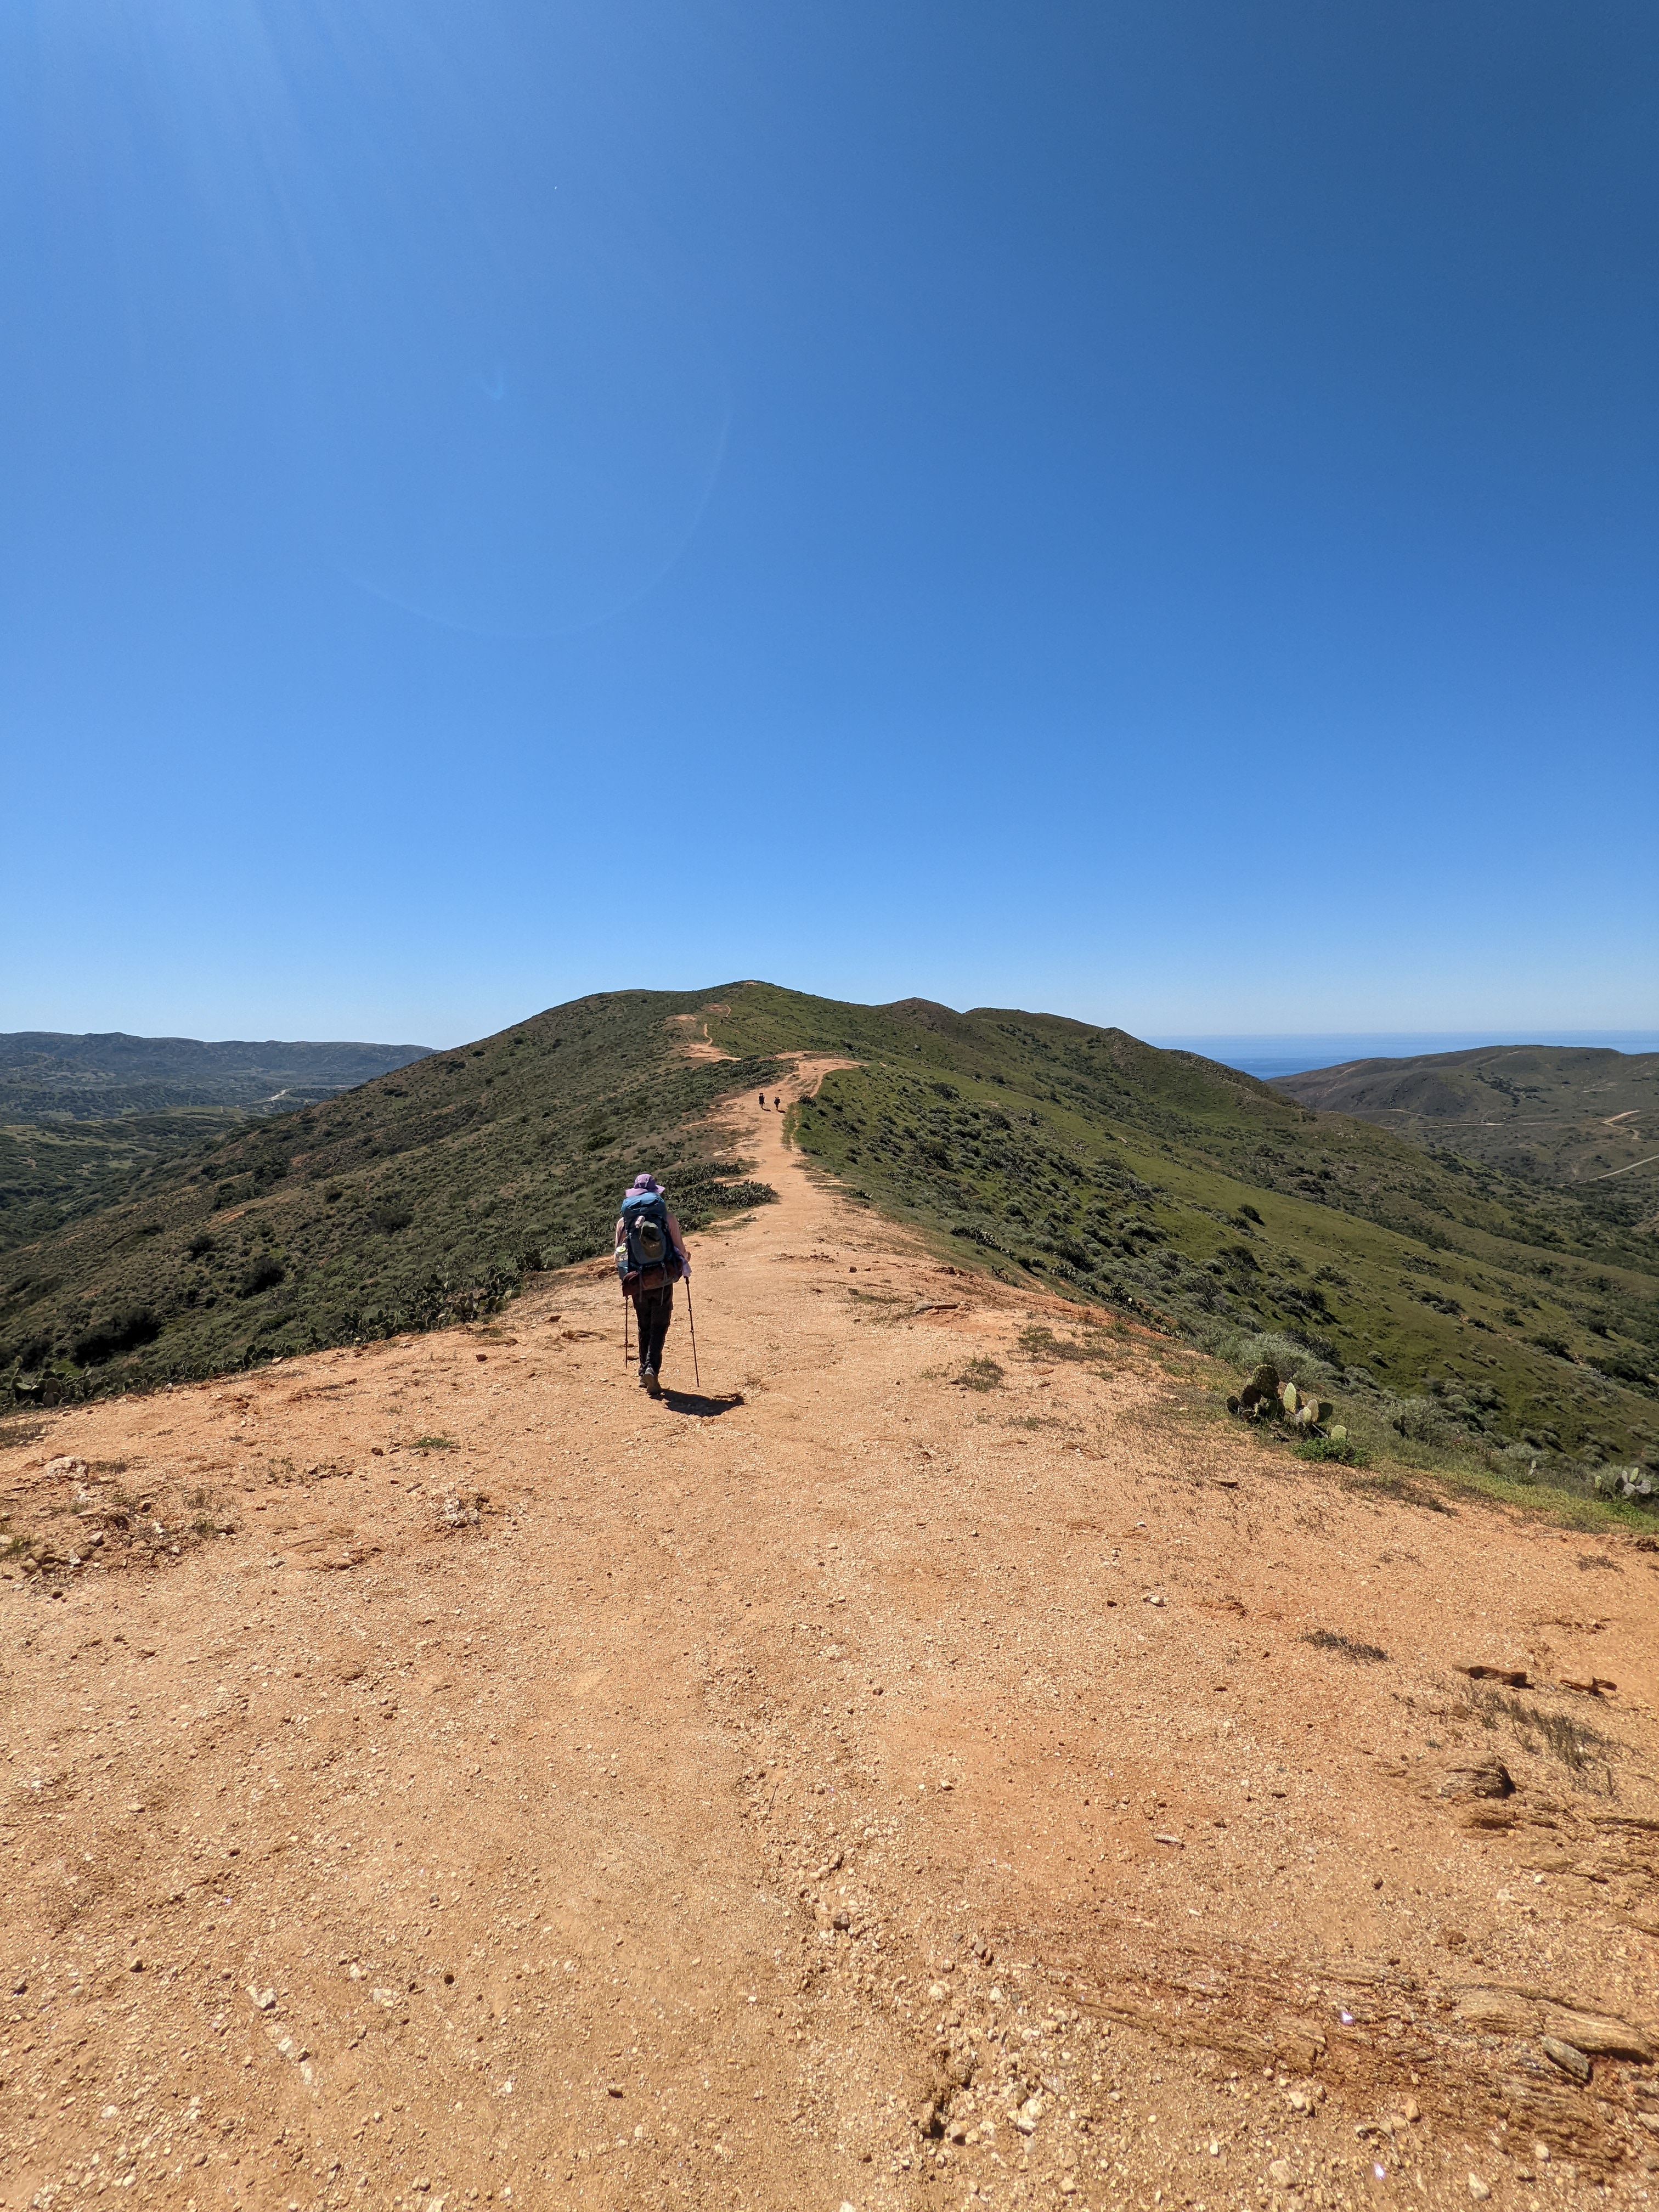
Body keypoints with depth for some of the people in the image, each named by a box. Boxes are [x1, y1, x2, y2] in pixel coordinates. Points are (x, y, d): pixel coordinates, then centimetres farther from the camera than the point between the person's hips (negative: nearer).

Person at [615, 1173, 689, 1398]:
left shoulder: (624, 1220, 0)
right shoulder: (667, 1217, -5)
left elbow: (619, 1254, 6)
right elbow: (681, 1249, -2)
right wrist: (685, 1265, 21)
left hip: (637, 1283, 2)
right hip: (663, 1282, -2)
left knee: (644, 1327, 19)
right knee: (659, 1326, 7)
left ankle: (645, 1372, 22)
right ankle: (652, 1368, -11)